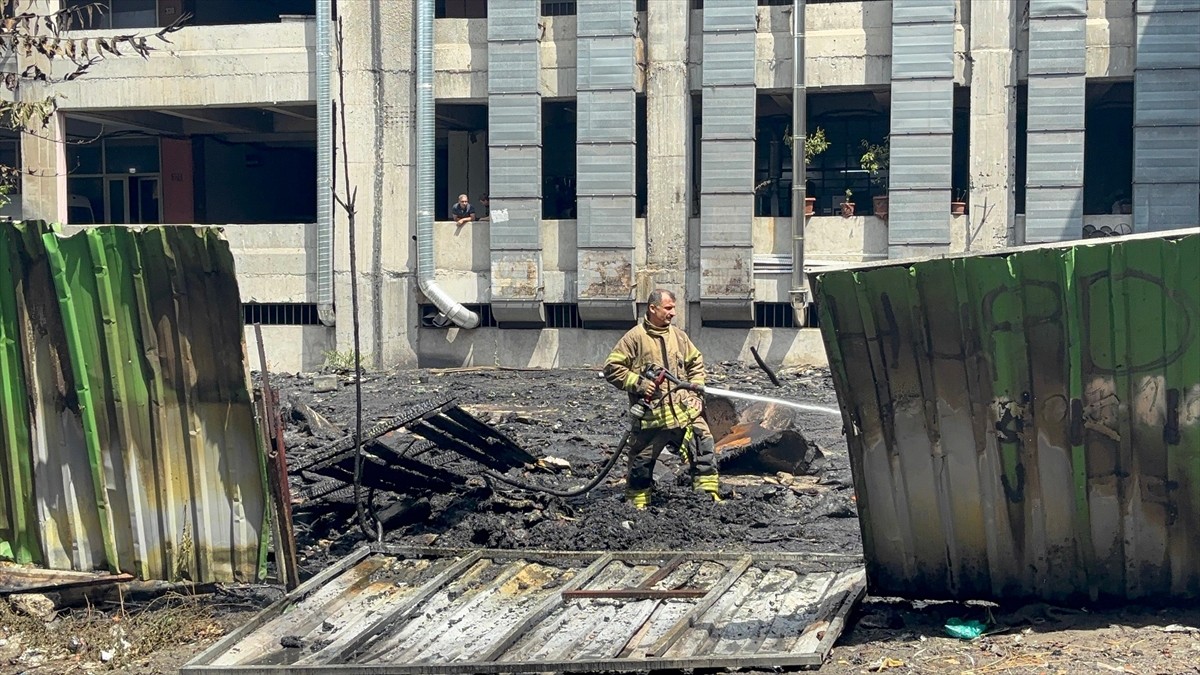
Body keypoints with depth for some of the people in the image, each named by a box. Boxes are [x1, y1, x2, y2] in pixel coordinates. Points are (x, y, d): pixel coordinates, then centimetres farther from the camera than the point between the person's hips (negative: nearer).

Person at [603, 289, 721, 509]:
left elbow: (696, 362, 24)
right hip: (651, 415, -4)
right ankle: (637, 506, 19)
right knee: (641, 465, 4)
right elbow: (612, 368, -4)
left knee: (704, 448, -6)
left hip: (685, 410, 4)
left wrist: (696, 388, 10)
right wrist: (638, 383, -13)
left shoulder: (678, 336, 11)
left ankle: (710, 498, 2)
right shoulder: (635, 338, -4)